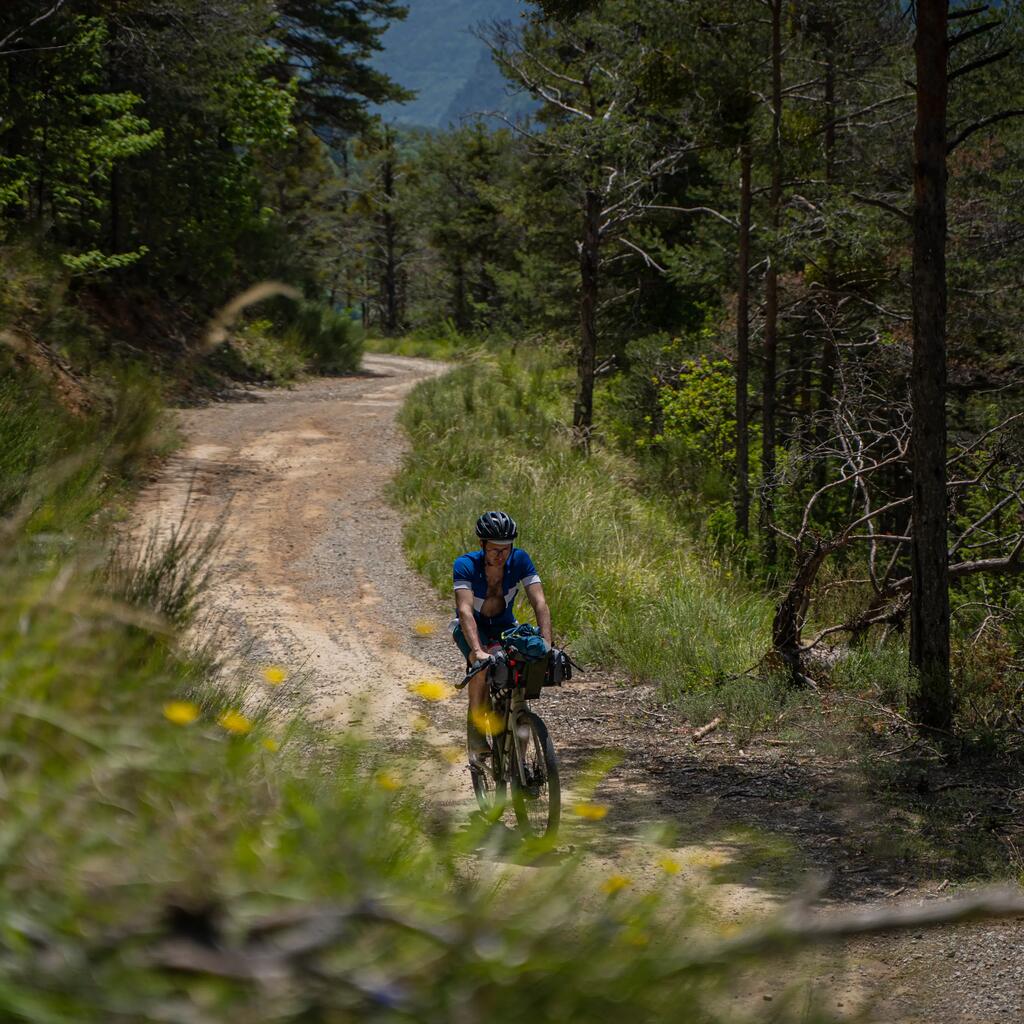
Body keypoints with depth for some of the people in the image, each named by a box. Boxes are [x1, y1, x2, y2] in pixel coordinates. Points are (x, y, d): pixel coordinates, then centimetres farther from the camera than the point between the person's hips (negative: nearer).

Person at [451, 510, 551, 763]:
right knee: (482, 663, -33)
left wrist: (546, 644, -43)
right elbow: (465, 611, -41)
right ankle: (476, 736, -23)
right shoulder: (465, 565, -30)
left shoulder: (520, 560, -23)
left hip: (503, 625, 3)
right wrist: (478, 651, -56)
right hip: (470, 627, -3)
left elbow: (540, 603, -29)